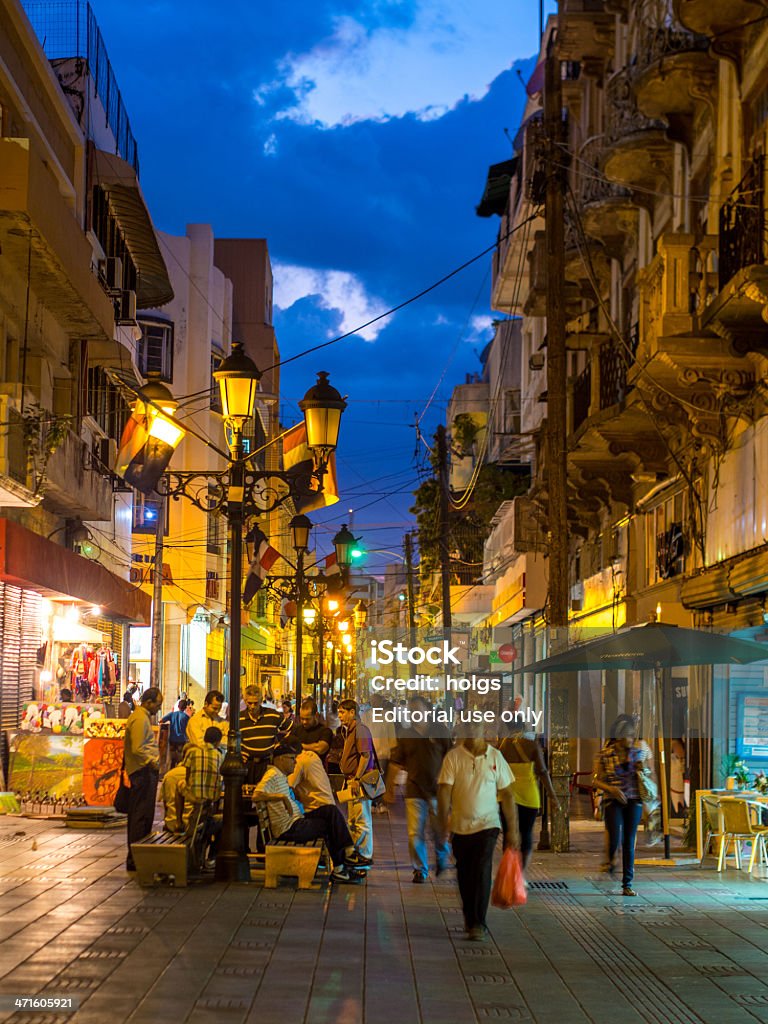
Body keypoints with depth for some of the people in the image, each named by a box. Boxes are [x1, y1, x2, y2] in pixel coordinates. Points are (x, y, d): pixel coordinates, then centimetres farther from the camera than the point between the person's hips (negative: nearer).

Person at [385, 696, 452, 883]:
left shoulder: (440, 733, 1)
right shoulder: (405, 735, 5)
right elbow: (395, 764, 9)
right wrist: (389, 789, 7)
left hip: (437, 790, -1)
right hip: (414, 790, 1)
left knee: (440, 831, 3)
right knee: (415, 833, -2)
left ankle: (442, 859, 32)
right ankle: (420, 869, 10)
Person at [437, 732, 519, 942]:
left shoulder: (495, 757, -1)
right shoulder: (453, 757, -4)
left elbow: (507, 794, 5)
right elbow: (444, 790, -10)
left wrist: (512, 830, 4)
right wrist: (444, 824, -21)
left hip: (487, 824, -1)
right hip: (460, 826, 1)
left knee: (482, 873, -14)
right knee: (465, 877, 11)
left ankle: (478, 924, -11)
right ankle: (469, 919, 30)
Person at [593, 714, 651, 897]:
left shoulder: (640, 750, 4)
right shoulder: (605, 754, -4)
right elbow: (596, 781, -1)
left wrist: (644, 770, -4)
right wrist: (611, 789, -19)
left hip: (634, 801, 2)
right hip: (613, 801, -2)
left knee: (629, 843, 1)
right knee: (615, 840, -15)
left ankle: (627, 885, 8)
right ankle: (611, 859, 22)